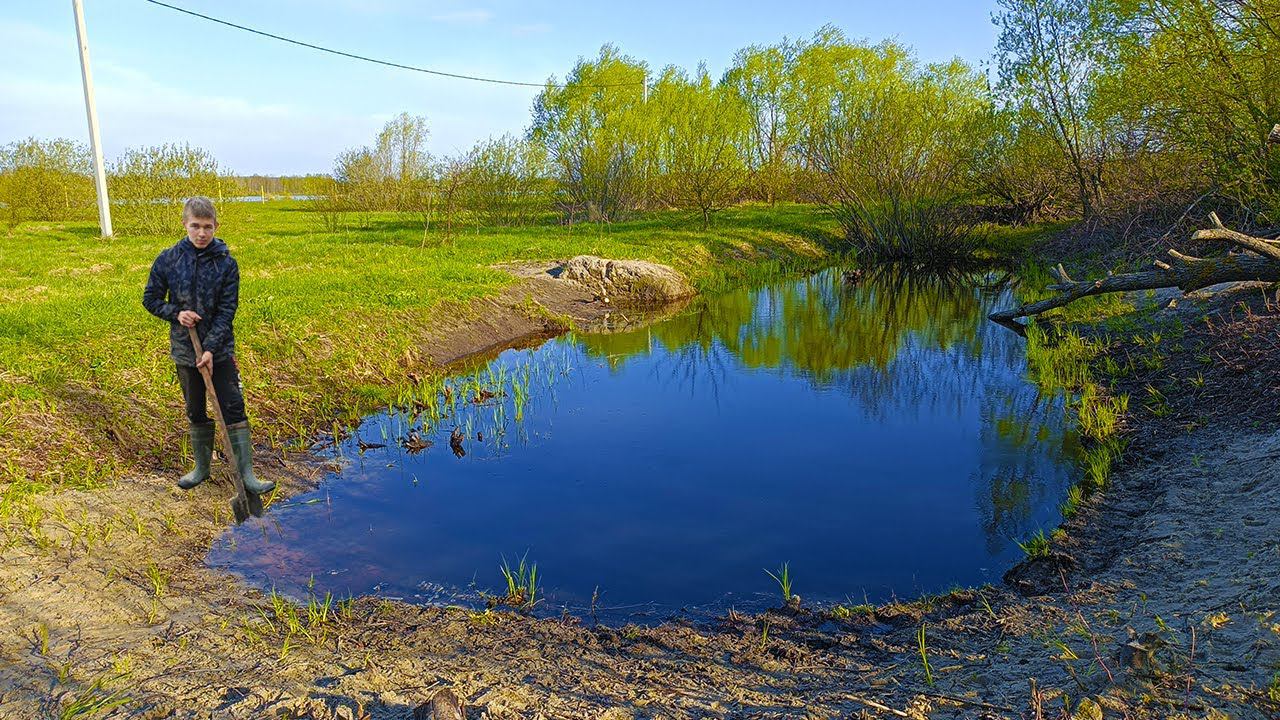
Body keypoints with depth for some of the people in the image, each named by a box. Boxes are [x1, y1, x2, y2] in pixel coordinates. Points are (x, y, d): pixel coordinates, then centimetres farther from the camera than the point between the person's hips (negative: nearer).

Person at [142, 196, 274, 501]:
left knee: (233, 410, -4)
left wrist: (211, 349, -18)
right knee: (196, 413, 14)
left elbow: (227, 311, -10)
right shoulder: (168, 259, -4)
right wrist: (175, 313, -13)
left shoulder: (226, 263, -9)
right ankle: (202, 468, 29)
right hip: (184, 350, 2)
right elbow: (150, 299, 6)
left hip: (220, 351, -2)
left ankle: (246, 474, 0)